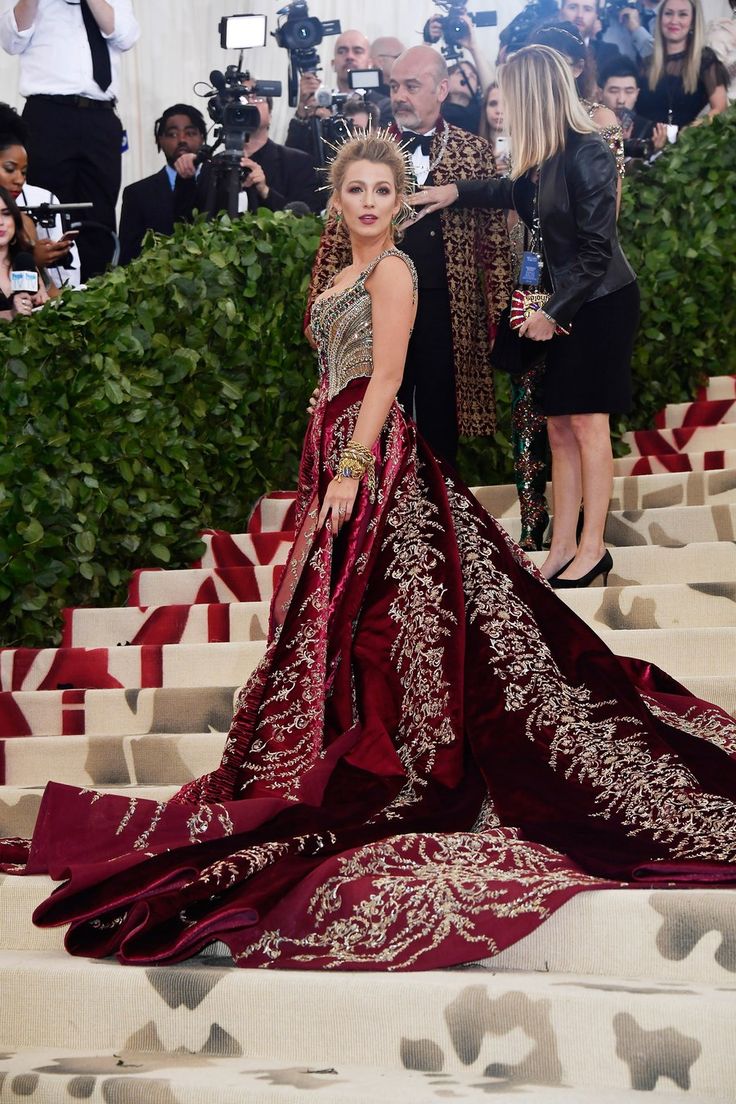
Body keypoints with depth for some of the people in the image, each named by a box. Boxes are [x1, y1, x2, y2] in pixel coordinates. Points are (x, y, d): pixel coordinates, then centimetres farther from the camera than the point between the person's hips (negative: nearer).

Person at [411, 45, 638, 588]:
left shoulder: (588, 154, -20)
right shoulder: (548, 157, 4)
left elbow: (596, 250, -19)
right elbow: (518, 191, 28)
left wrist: (554, 313, -14)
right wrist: (456, 191, 21)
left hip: (600, 304, -8)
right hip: (562, 305, 8)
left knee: (586, 422, -4)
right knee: (559, 427, 7)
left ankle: (593, 548, 5)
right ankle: (563, 548, 12)